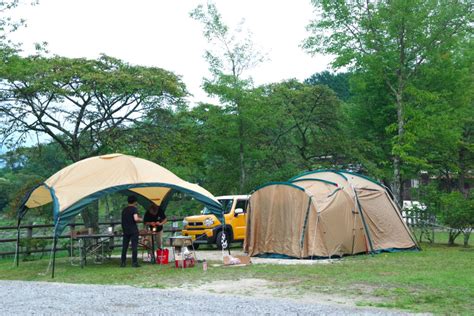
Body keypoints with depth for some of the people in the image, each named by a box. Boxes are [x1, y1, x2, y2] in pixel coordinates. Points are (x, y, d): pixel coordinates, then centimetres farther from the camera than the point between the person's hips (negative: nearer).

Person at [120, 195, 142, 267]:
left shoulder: (124, 210, 12)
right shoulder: (134, 209, -7)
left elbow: (123, 220, 18)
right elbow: (135, 219, -20)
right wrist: (140, 219, -1)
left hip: (125, 231, 6)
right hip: (133, 231, -6)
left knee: (124, 247, 9)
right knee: (134, 246, -3)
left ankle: (122, 262, 10)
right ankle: (134, 262, -4)